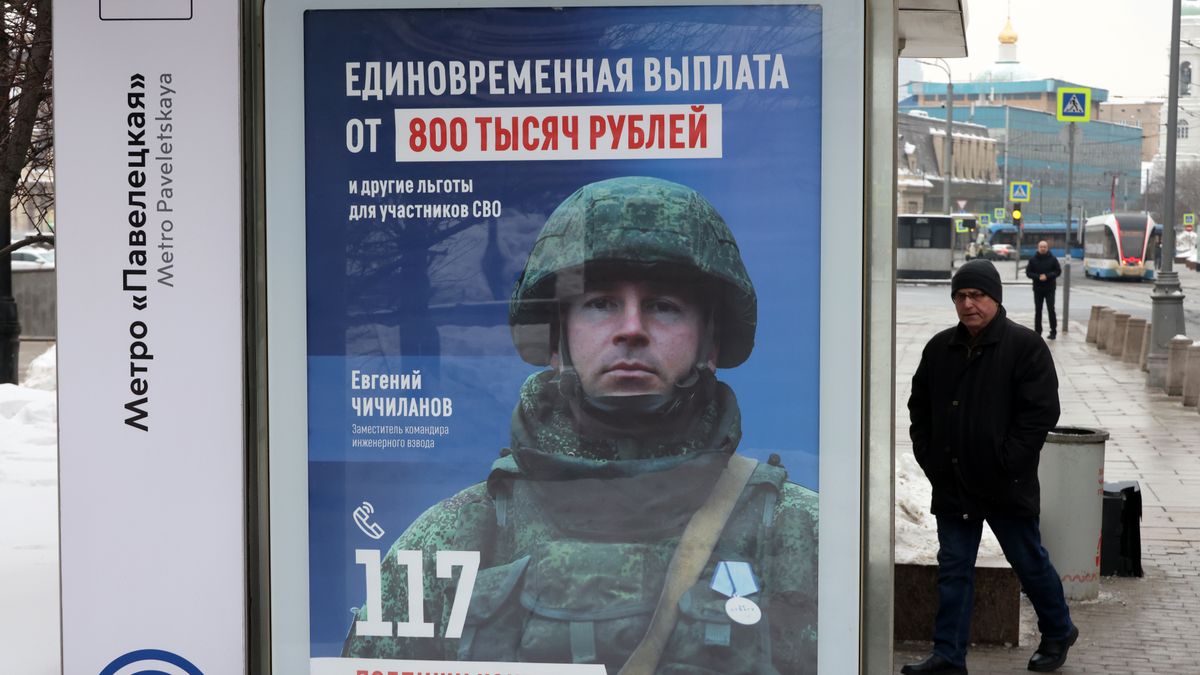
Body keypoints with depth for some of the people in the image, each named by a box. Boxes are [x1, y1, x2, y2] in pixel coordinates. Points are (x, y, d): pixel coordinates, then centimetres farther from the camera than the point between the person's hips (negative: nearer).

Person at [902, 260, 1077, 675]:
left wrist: (1008, 462, -16)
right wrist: (927, 455, 7)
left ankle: (1058, 632, 33)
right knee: (953, 570, 6)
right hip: (952, 485, 4)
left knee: (1030, 563, 11)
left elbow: (1041, 411, -13)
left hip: (1007, 486, -4)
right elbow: (919, 406, 18)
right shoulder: (940, 348, 8)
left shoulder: (1024, 346, -9)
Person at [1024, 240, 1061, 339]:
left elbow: (1058, 271, 0)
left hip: (1050, 289, -2)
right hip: (1037, 289, 2)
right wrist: (1038, 277, -16)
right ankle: (1037, 331, 13)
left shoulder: (1052, 259, 0)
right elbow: (1028, 272, 1)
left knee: (1051, 310, -7)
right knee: (1038, 311, 6)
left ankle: (1053, 331, 0)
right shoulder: (1033, 260, 3)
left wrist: (1047, 276, -15)